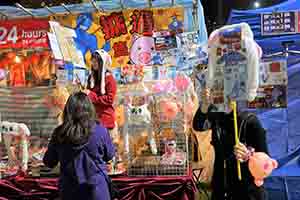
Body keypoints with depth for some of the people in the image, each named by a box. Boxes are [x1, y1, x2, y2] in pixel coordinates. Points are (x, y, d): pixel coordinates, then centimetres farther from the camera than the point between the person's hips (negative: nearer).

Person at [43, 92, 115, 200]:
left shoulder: (59, 133, -12)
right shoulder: (100, 131, -16)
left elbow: (48, 162, 2)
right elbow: (109, 155, 1)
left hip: (69, 191, 2)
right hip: (96, 189, -1)